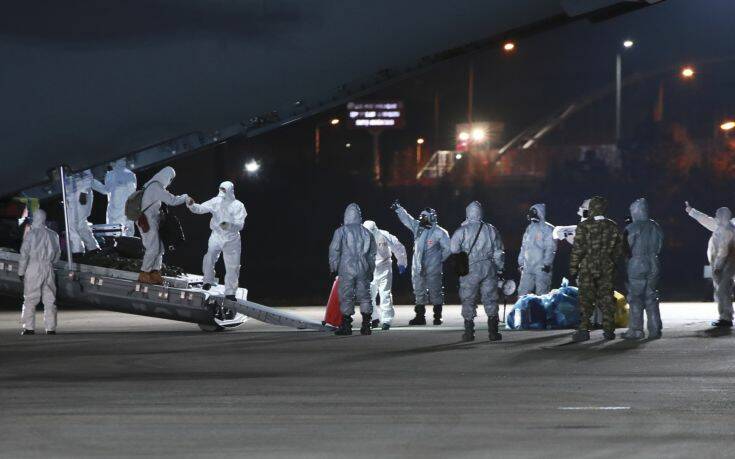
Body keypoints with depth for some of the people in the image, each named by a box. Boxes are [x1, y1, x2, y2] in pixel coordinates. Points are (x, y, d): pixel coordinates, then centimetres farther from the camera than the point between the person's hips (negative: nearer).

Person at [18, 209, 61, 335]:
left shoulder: (31, 234, -5)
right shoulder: (53, 234, 7)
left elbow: (24, 254, -6)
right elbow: (58, 254, 14)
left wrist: (21, 272, 0)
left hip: (33, 268, -3)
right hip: (48, 268, 3)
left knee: (30, 299, 0)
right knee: (50, 299, 6)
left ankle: (29, 327, -4)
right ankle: (51, 328, 4)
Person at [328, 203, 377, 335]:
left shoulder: (341, 231, -4)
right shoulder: (366, 232, 8)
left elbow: (334, 250, -5)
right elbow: (373, 253, 13)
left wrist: (333, 267, 5)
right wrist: (371, 270, 20)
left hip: (346, 269, -3)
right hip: (363, 270, 3)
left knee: (346, 297, 1)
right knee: (364, 296, 7)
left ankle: (346, 326, 1)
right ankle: (366, 326, 4)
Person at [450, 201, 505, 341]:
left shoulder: (462, 231, -4)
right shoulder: (491, 230, 4)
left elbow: (454, 252, -2)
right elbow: (499, 252, 7)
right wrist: (500, 269, 15)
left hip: (470, 271, -2)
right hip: (489, 269, 2)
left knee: (468, 301, 6)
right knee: (490, 300, 8)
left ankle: (469, 332, 5)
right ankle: (493, 332, 5)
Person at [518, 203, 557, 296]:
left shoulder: (548, 228, -4)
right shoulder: (529, 228, 18)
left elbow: (551, 248, -11)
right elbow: (524, 246, 22)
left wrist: (547, 263, -18)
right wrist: (521, 261, 16)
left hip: (542, 267, -7)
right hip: (528, 267, 7)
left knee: (542, 293, -4)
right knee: (523, 291, 4)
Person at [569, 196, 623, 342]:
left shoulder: (584, 226, -8)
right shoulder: (612, 227, 5)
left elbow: (578, 249, -9)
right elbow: (619, 249, 9)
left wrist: (573, 266, -1)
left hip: (588, 268, -3)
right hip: (607, 269, 3)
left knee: (586, 299, -1)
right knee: (606, 298, 9)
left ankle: (584, 329, -8)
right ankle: (608, 329, 10)